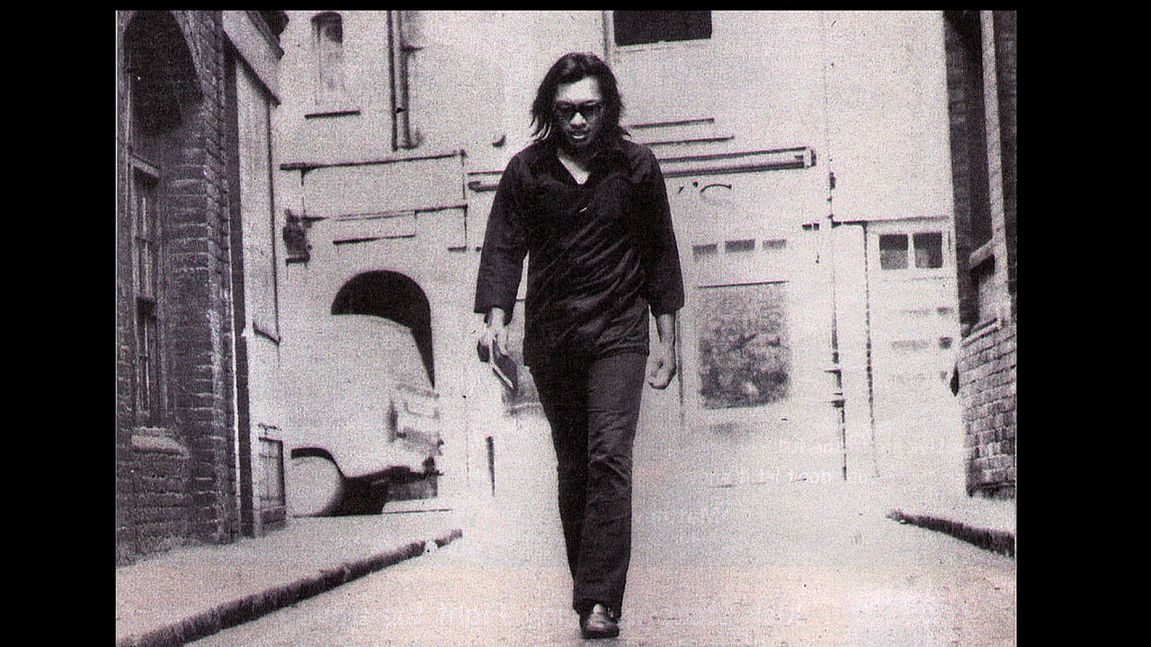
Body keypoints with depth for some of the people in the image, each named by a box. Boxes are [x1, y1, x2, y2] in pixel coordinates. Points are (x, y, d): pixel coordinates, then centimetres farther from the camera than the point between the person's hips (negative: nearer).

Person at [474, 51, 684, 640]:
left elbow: (659, 253, 9)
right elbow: (504, 246, -1)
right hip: (550, 337, 2)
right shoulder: (527, 170, 3)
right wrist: (495, 318, -17)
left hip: (618, 333, -2)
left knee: (609, 458, -14)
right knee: (572, 467, 8)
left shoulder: (636, 167, 3)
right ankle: (588, 587, 18)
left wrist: (665, 338, 8)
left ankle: (600, 602, -16)